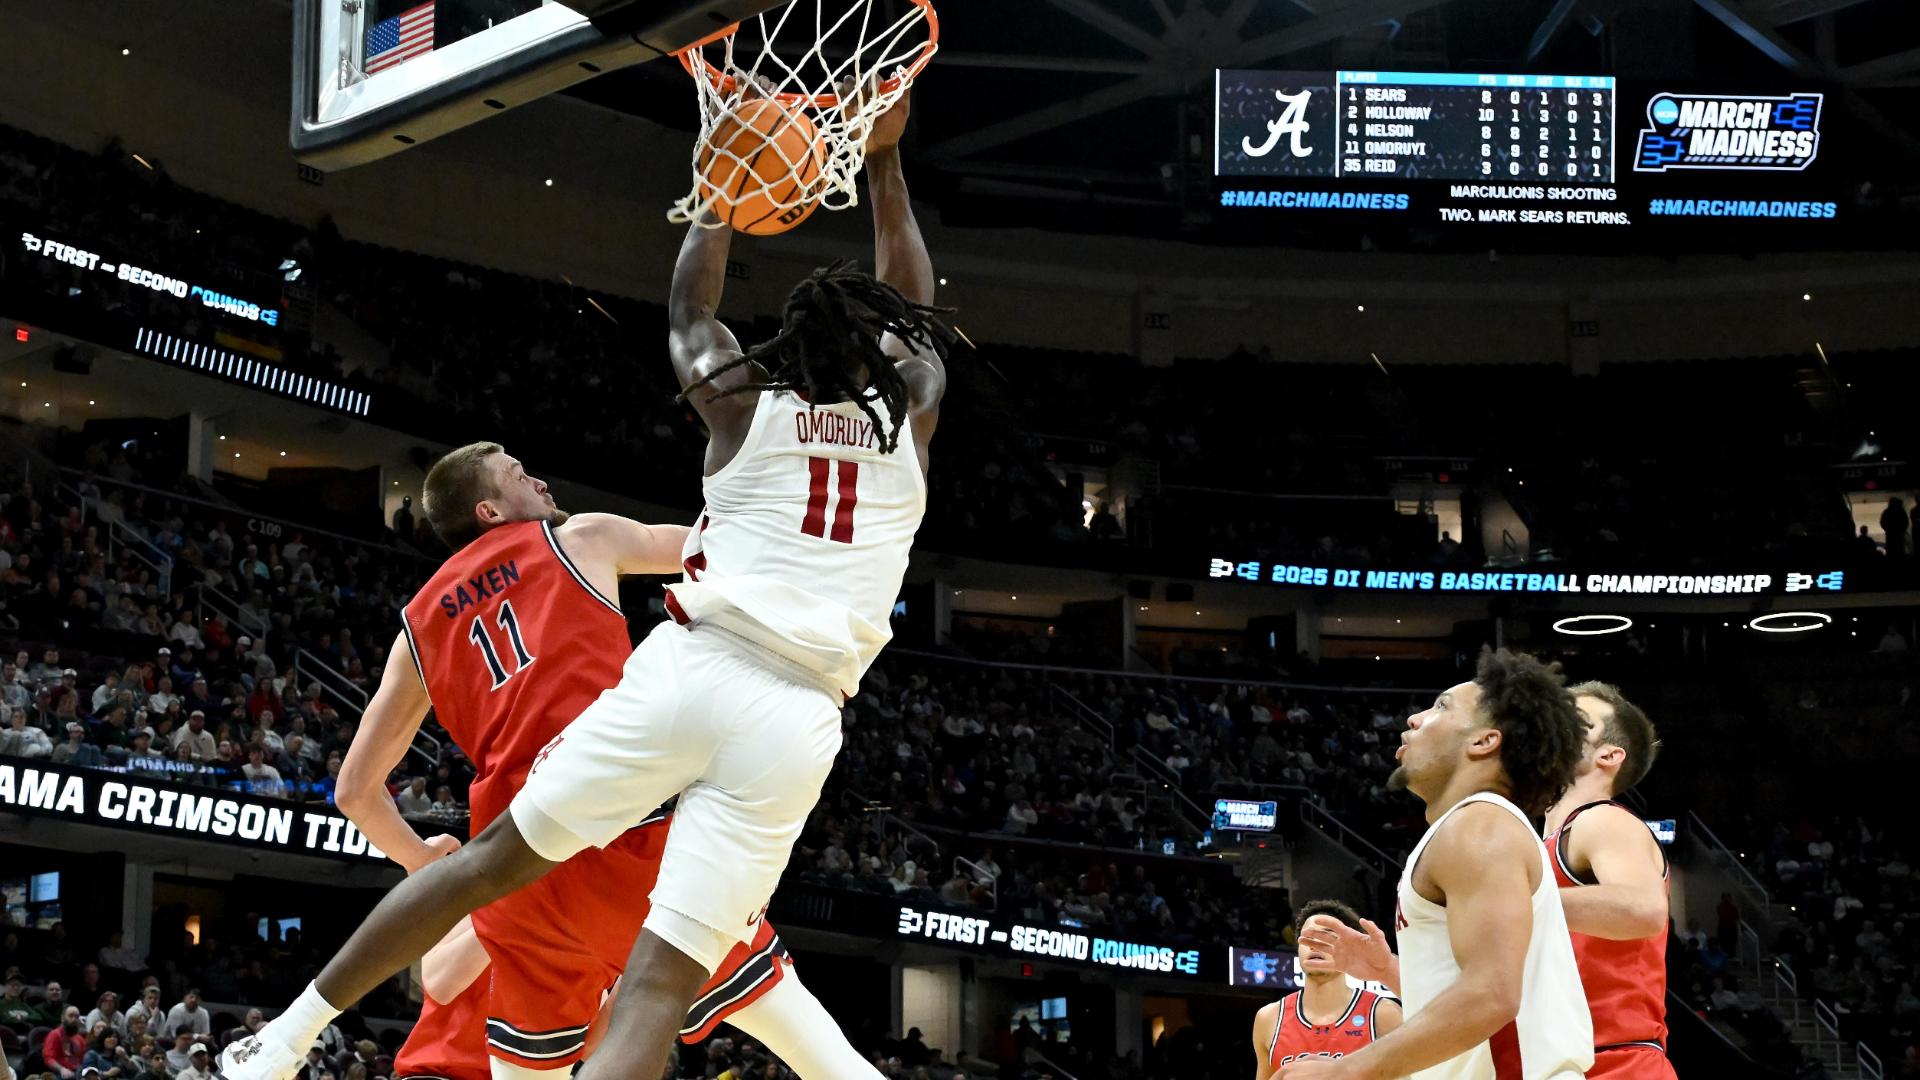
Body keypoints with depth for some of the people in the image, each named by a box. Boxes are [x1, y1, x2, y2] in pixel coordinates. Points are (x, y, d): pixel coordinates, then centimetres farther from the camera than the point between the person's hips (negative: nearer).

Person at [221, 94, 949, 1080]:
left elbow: (689, 309, 34)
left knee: (490, 861, 14)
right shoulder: (911, 416, 14)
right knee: (659, 987, -8)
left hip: (689, 667, 1)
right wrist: (883, 160, 40)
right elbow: (915, 313, 34)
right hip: (798, 719, -1)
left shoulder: (742, 396, 13)